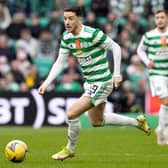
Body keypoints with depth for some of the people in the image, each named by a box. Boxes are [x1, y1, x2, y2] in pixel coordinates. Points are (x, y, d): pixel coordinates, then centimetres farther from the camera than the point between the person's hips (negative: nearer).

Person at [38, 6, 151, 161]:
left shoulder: (93, 34, -23)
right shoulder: (66, 37, -1)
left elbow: (115, 48, -13)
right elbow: (60, 62, 5)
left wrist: (117, 73, -13)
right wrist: (47, 82, -5)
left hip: (101, 83, -9)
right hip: (90, 83, 9)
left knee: (72, 113, -16)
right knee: (97, 122, 23)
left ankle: (70, 149, 8)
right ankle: (137, 122, 39)